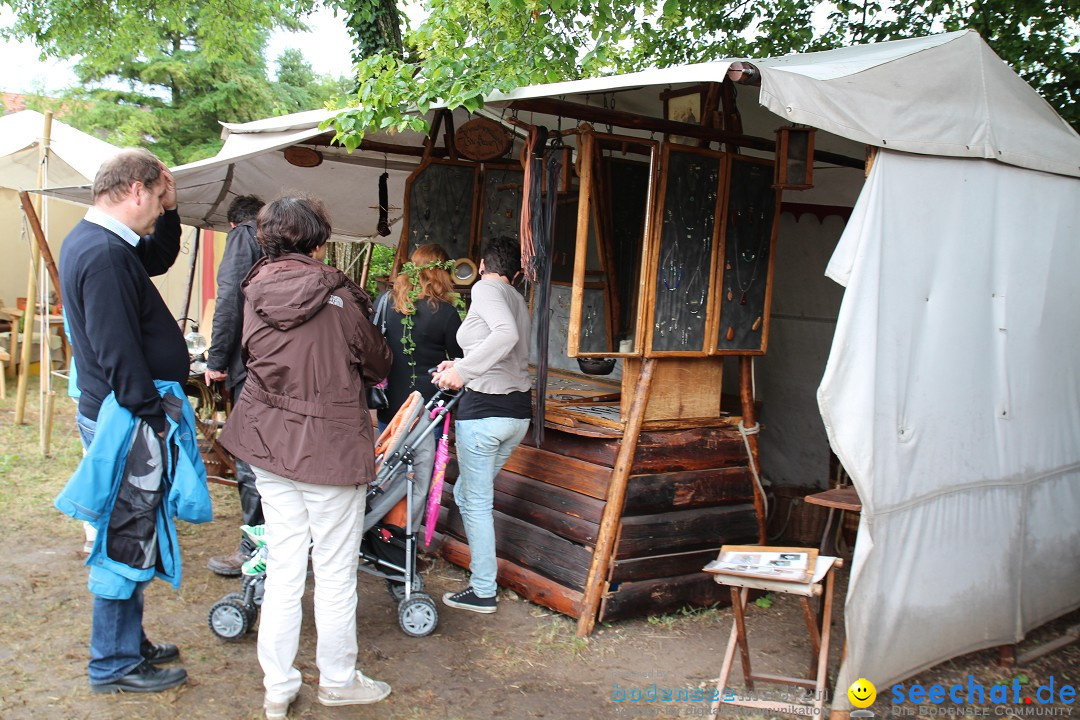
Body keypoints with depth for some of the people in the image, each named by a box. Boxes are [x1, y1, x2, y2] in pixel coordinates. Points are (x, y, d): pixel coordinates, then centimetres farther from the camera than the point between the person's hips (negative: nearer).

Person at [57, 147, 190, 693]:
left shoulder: (92, 240, 11)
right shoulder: (104, 254, -22)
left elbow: (160, 258, 27)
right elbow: (118, 353, -25)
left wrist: (169, 210, 11)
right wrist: (153, 420, -21)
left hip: (115, 415, 11)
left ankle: (129, 642, 32)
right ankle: (115, 663, 14)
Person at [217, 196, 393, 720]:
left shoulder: (256, 292, -1)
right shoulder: (336, 298, -14)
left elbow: (254, 355, 11)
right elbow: (377, 365, -2)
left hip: (268, 442, 5)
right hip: (330, 447, -5)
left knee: (283, 568, 14)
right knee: (335, 572, 10)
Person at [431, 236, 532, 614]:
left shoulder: (485, 288, -7)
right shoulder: (518, 300, 16)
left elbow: (506, 334, -26)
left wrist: (463, 369, -27)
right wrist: (461, 367, 24)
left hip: (484, 409, -8)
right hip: (518, 410, 8)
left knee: (476, 503, 4)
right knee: (466, 493, 20)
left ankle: (483, 592, 12)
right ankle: (481, 569, 25)